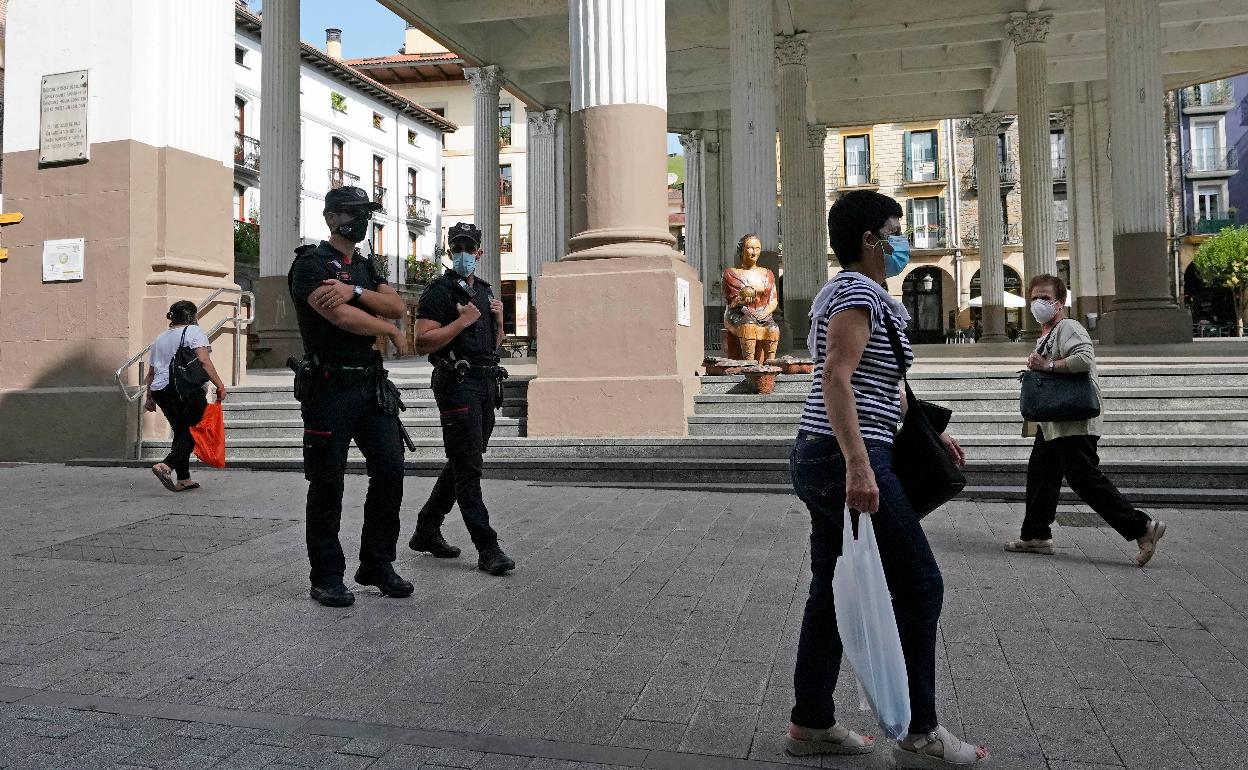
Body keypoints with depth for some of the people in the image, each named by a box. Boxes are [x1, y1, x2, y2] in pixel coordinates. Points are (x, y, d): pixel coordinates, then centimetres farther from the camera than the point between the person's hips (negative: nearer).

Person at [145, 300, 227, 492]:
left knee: (181, 432, 14)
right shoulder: (193, 331, 0)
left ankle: (183, 479, 13)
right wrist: (220, 385, -13)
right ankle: (166, 466, -17)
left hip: (160, 390, 8)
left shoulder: (160, 338, 22)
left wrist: (149, 397, 27)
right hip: (186, 390, -8)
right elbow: (204, 361, -13)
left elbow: (151, 372, 23)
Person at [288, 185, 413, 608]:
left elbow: (397, 306, 1)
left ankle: (377, 564, 17)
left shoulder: (366, 267, 18)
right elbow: (342, 316, -20)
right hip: (330, 387, -7)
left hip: (371, 385, 7)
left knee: (390, 469, 3)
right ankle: (326, 577, 12)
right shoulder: (311, 264, -6)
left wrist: (355, 291, -16)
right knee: (327, 484, 1)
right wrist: (391, 330, -5)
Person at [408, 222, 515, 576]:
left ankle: (426, 530, 28)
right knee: (469, 468, -8)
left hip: (486, 385, 9)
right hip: (458, 384, -9)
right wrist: (463, 321, -16)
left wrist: (498, 320, 7)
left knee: (461, 464, 14)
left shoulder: (483, 291, 19)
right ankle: (487, 548, -6)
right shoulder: (439, 292, -6)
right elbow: (423, 343, -15)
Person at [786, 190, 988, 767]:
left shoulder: (847, 292, 22)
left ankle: (810, 723, 22)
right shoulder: (860, 292, -11)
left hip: (818, 458, 10)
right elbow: (836, 378, -24)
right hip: (848, 460, -10)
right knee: (918, 585, 0)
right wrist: (858, 465, -32)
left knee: (831, 590, 13)